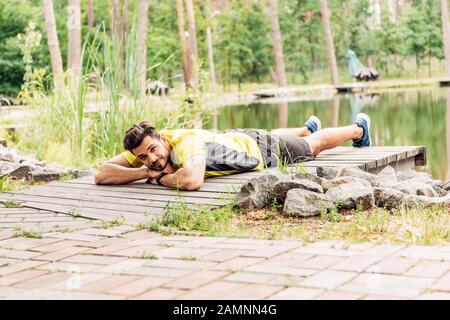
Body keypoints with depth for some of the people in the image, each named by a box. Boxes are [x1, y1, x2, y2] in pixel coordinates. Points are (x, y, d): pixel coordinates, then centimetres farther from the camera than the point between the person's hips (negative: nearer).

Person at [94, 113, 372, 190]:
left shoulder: (186, 142, -47)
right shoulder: (145, 150, -28)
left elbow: (192, 181, -65)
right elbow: (102, 174, -30)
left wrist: (160, 177, -45)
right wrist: (145, 171, -42)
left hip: (259, 149, -6)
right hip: (232, 138, 6)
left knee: (315, 145, 22)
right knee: (274, 134, 39)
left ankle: (358, 128, 51)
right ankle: (308, 128, 72)